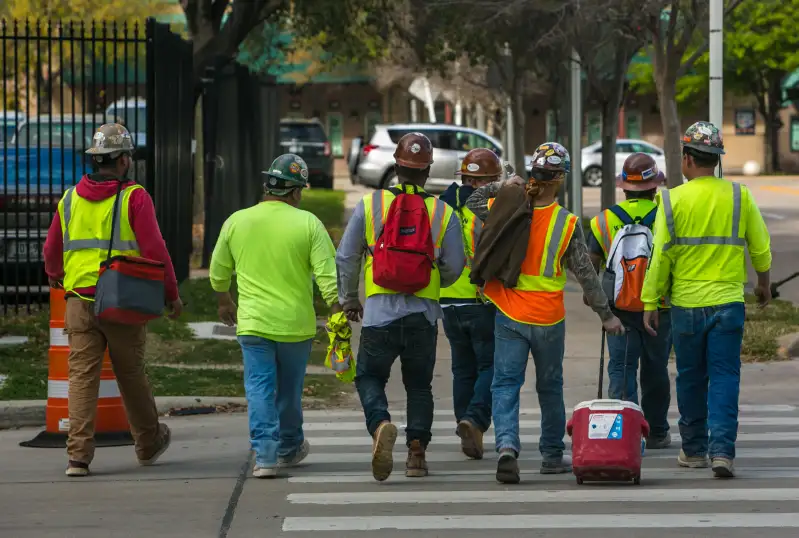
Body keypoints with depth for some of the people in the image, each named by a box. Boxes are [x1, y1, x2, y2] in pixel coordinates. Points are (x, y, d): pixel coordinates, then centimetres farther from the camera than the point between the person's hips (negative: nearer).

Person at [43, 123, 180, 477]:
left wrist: (54, 274, 40)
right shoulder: (134, 198, -7)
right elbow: (154, 250, -11)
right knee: (131, 375, 12)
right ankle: (148, 444, 31)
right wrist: (172, 294, 0)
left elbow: (52, 249, 18)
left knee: (82, 376, 0)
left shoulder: (70, 198, 8)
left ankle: (78, 455, -9)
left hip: (79, 300, 3)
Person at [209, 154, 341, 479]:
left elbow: (218, 273, 13)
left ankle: (265, 454, -13)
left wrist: (225, 302, 31)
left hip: (252, 323, 0)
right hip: (296, 323, 0)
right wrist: (338, 317, -2)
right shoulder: (308, 224, -7)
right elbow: (328, 276, -10)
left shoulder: (237, 222, 1)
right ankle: (289, 449, 34)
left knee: (260, 388, 0)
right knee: (289, 391, 16)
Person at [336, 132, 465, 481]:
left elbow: (346, 258, 3)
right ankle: (417, 449, 6)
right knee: (419, 384, 16)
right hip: (424, 314, 1)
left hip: (380, 311, -1)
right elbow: (454, 267, 3)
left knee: (369, 376, 11)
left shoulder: (370, 205, -2)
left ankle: (380, 424, -17)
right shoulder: (443, 213, -1)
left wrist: (349, 299, 17)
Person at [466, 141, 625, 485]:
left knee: (505, 384, 0)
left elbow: (472, 202, 16)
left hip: (510, 315, 1)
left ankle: (507, 445, -23)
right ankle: (552, 455, 26)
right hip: (548, 318, -1)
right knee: (550, 387, 15)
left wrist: (500, 187, 7)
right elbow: (585, 273, -6)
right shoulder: (567, 224, -10)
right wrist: (606, 315, 2)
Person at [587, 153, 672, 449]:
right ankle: (656, 432, 20)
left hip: (618, 306, 0)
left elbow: (591, 264, 4)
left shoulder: (603, 220, -2)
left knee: (621, 368, 2)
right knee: (655, 370, 11)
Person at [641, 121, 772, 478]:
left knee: (690, 379, 12)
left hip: (686, 305, 0)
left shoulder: (672, 200, -6)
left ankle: (694, 449, 22)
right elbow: (761, 248, 6)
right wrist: (763, 284, 25)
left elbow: (660, 257, -5)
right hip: (728, 302, 0)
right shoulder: (739, 197, -1)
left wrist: (650, 303, 3)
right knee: (725, 378, 1)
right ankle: (722, 450, -12)